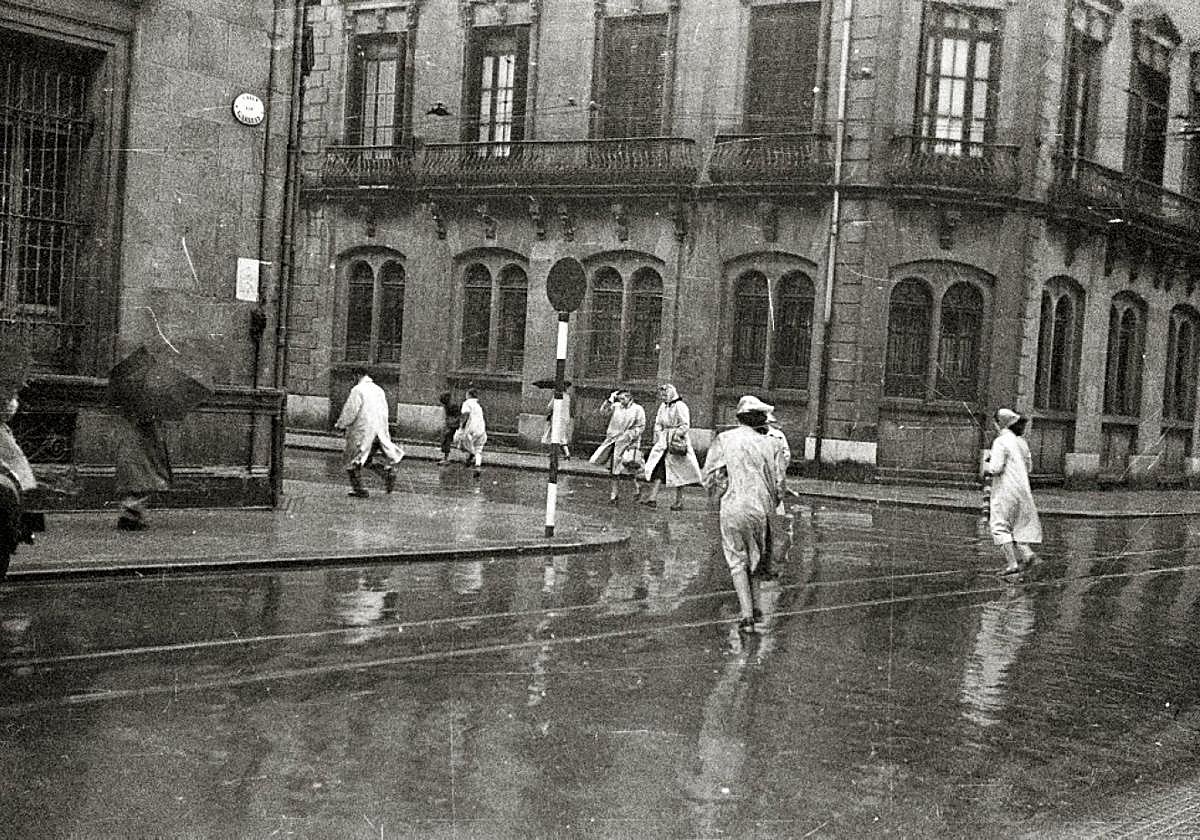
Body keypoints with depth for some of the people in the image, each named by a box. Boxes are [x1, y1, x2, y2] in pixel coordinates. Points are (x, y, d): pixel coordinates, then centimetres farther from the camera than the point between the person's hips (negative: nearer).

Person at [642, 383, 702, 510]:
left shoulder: (680, 406, -10)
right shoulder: (663, 406, 13)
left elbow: (685, 425, -14)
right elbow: (658, 424, 19)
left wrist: (676, 435, -23)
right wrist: (658, 437, 8)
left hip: (677, 442, -7)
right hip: (663, 442, 7)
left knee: (678, 473, 1)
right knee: (657, 468, -4)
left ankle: (679, 501, 10)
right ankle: (652, 497, -8)